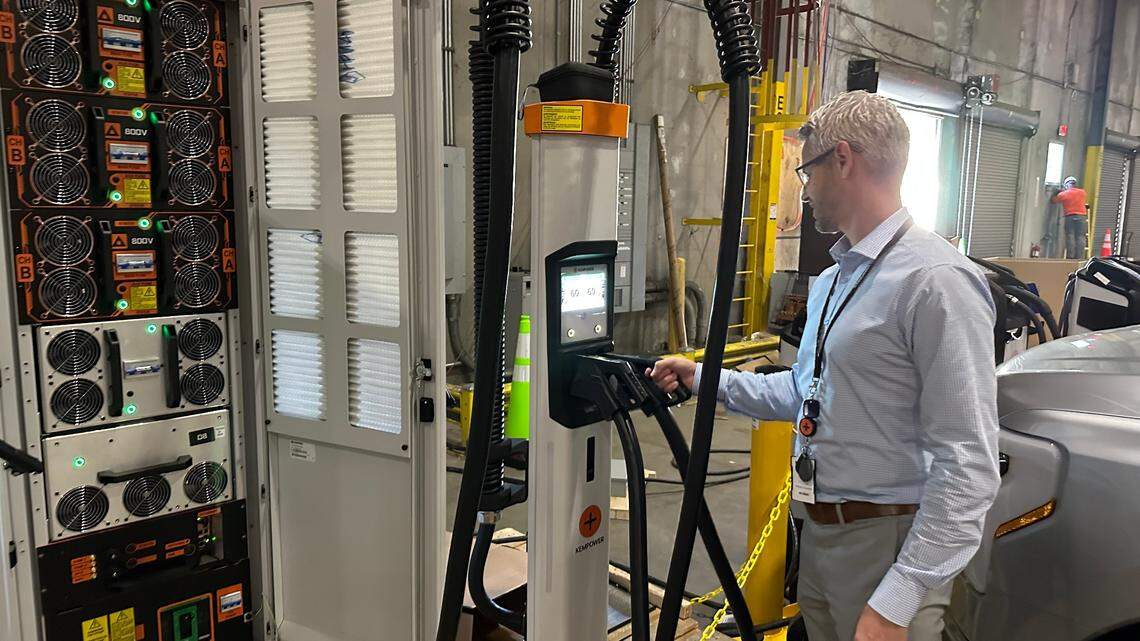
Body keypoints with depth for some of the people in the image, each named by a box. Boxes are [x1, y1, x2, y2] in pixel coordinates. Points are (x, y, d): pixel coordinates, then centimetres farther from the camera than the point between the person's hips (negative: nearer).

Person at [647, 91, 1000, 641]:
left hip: (888, 545, -8)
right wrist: (704, 378, 15)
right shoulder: (830, 281, 11)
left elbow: (968, 463, -23)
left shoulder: (937, 280, -20)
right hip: (817, 535, 9)